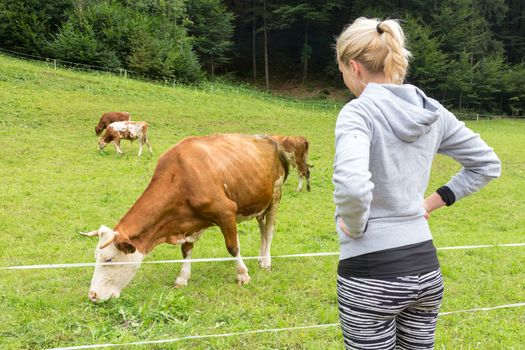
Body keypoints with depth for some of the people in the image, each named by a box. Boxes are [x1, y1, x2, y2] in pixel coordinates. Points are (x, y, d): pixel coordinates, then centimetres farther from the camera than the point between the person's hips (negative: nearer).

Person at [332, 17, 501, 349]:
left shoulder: (359, 111, -16)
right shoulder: (432, 111, 3)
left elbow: (352, 186, -33)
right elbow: (488, 164, 13)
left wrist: (355, 226, -14)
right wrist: (434, 202, 11)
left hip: (372, 273, -6)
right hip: (425, 267, 6)